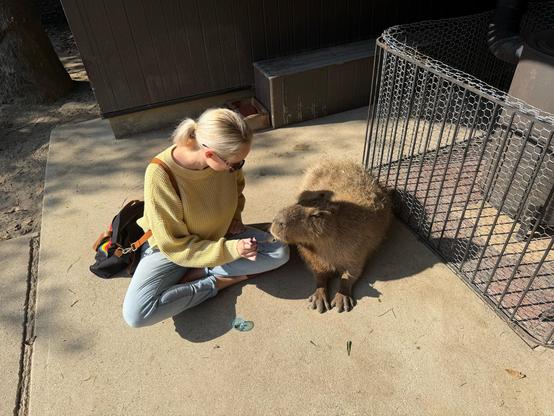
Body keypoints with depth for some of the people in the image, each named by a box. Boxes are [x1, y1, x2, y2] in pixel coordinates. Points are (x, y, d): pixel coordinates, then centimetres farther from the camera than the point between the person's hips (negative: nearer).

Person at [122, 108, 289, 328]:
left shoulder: (226, 159, -19)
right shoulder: (160, 174, -33)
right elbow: (175, 246, -25)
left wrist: (235, 217, -8)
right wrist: (232, 250, -30)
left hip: (219, 235, 4)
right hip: (172, 247, -3)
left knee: (280, 252, -15)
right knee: (136, 313, -27)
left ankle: (197, 274, -12)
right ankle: (215, 282, -11)